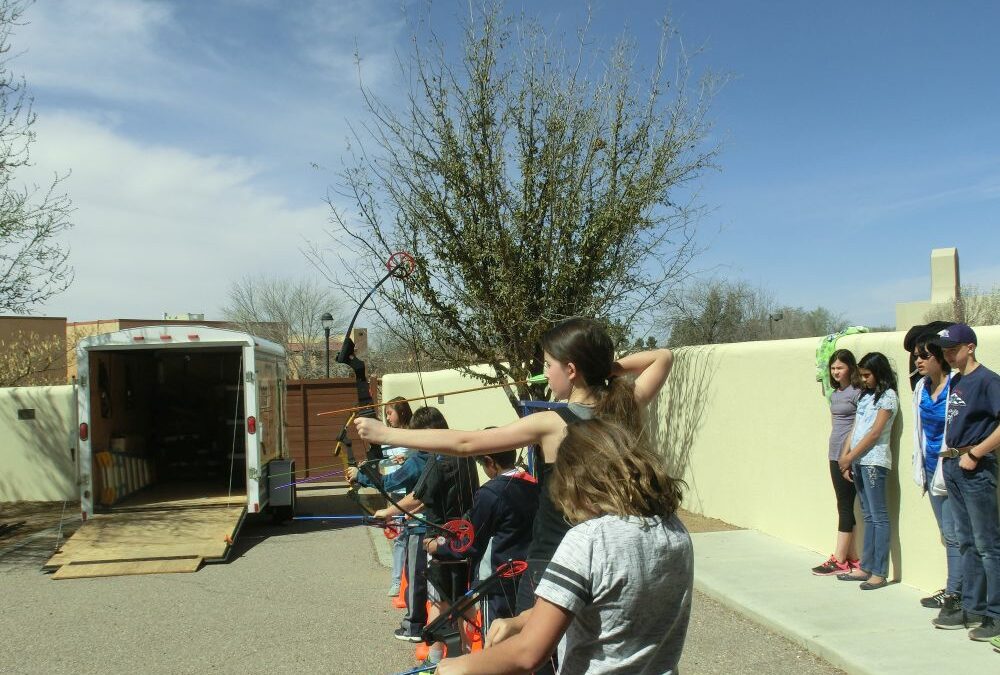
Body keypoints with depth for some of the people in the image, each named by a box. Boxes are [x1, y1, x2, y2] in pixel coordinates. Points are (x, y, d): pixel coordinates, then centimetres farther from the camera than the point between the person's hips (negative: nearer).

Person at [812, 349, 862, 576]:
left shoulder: (857, 392, -9)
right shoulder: (834, 394, 15)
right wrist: (834, 453, 11)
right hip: (835, 455, 8)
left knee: (845, 506, -4)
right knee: (845, 506, 10)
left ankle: (839, 560, 0)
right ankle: (852, 557, 16)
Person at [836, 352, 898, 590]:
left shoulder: (888, 396, -5)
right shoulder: (865, 396, 18)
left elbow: (875, 432, -11)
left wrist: (850, 457, -10)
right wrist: (846, 459, 8)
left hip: (874, 461, -8)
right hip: (858, 461, 8)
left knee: (878, 517, -5)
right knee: (868, 516, 11)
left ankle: (880, 573, -3)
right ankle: (866, 568, 16)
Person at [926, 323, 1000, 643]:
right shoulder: (955, 381, 14)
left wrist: (974, 454, -19)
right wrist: (949, 453, 11)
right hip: (952, 466, 9)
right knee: (967, 543, 15)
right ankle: (972, 609, 23)